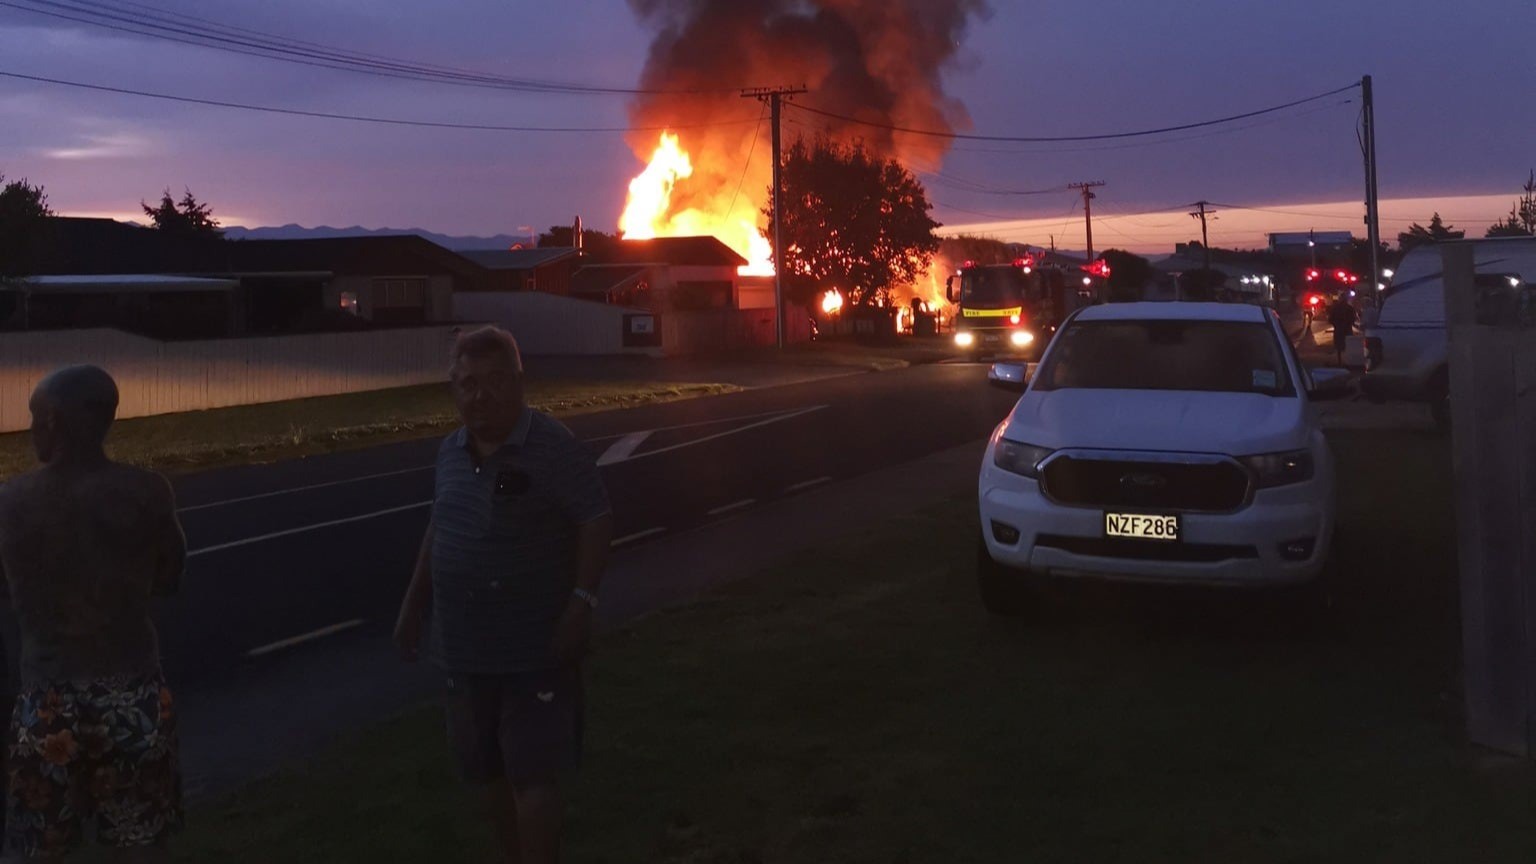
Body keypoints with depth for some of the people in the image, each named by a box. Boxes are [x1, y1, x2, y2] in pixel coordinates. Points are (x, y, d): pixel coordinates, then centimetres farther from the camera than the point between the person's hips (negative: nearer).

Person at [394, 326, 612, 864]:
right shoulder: (450, 452, 5)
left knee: (533, 774, -3)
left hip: (534, 645, -7)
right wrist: (414, 603, 16)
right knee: (489, 769, 18)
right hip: (467, 645, 7)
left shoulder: (553, 447, -15)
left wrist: (581, 602, -21)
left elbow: (596, 521, -14)